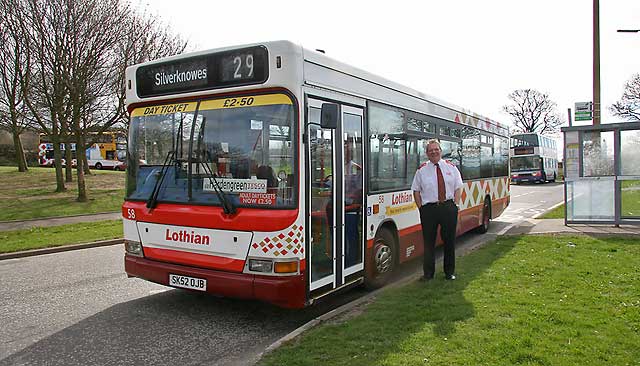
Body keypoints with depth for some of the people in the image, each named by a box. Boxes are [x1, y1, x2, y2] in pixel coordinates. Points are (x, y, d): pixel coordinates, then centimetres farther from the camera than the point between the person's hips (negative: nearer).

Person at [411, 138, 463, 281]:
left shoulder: (451, 167, 8)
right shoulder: (422, 170, 3)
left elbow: (458, 188, 9)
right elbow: (416, 190, 4)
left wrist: (455, 204, -2)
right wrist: (421, 208, -4)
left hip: (449, 207, 2)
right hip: (429, 209, -1)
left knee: (450, 240, 10)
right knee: (429, 241, 3)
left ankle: (450, 272, 25)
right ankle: (428, 273, 15)